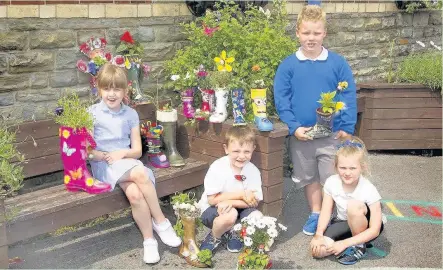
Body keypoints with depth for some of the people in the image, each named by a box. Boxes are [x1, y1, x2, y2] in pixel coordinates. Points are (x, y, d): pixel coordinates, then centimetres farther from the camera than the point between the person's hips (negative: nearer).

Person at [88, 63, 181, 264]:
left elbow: (137, 150, 7)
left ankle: (149, 239, -13)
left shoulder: (131, 114, 8)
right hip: (103, 165, -3)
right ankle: (160, 221, -19)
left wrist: (122, 153, -13)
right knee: (141, 174, -33)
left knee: (135, 193, -31)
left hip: (126, 161, 3)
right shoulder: (92, 113, -1)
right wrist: (96, 154, -21)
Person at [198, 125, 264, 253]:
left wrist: (230, 202, -30)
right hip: (211, 209, -4)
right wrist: (241, 194, -24)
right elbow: (212, 199, -21)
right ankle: (214, 237, -2)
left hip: (237, 208, 4)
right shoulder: (218, 168, -22)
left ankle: (232, 234, 7)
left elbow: (254, 202, -14)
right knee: (230, 215, -35)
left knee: (257, 217, -23)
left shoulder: (253, 171, -12)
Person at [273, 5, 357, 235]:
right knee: (309, 178, 17)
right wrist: (293, 127, -13)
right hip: (301, 135, 2)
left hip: (332, 135, -1)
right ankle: (316, 214, 34)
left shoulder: (338, 63, -5)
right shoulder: (288, 65, -4)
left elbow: (349, 97, -3)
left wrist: (347, 128, -9)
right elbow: (281, 98, -5)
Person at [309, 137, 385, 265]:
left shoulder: (369, 191, -28)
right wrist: (318, 234, -26)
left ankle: (359, 246, -12)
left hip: (365, 226, -3)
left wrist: (345, 243, -31)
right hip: (343, 222, 4)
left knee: (354, 206, -37)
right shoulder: (331, 182, -18)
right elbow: (326, 211, -9)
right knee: (318, 250, -21)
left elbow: (374, 230, -26)